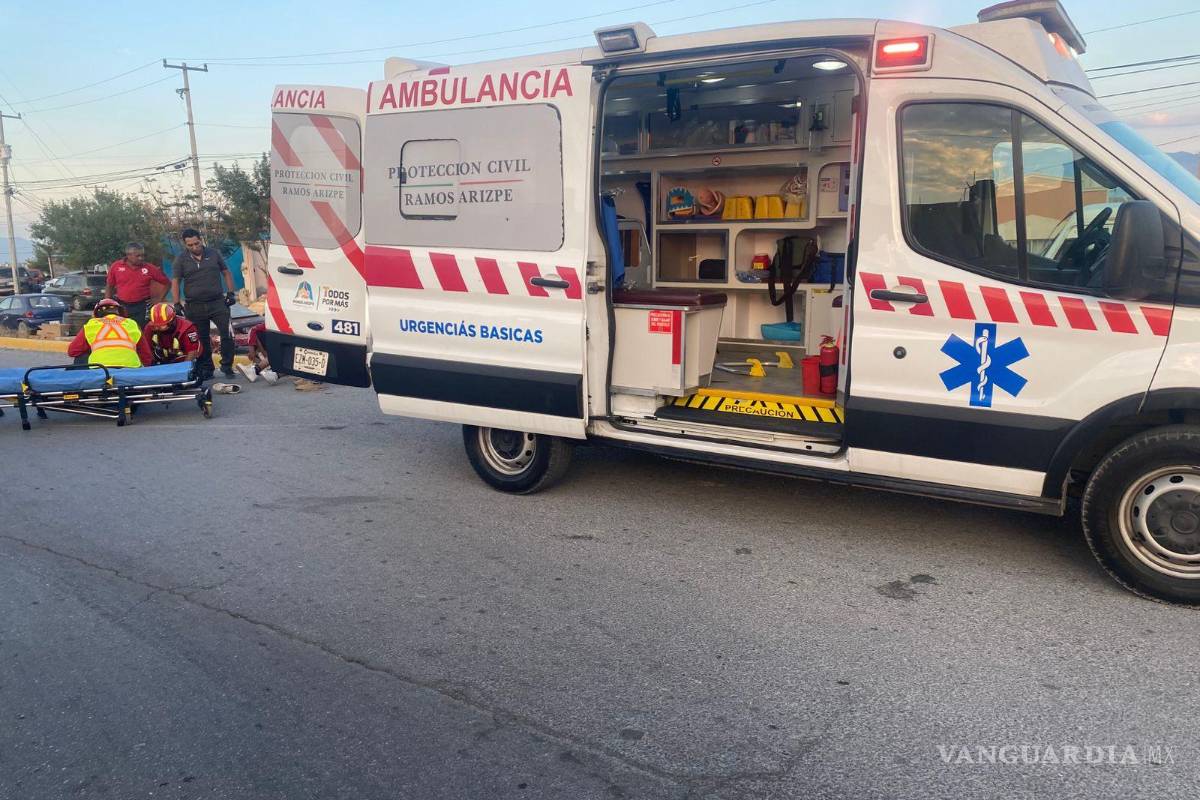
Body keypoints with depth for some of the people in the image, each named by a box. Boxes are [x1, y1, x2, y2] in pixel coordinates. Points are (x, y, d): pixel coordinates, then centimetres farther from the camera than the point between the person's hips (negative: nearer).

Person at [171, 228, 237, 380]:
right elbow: (175, 282, 2)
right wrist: (177, 304, -5)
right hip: (195, 307, 0)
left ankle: (227, 366, 6)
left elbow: (226, 273, 13)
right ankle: (206, 368, 16)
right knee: (202, 339, 6)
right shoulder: (180, 260, 3)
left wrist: (230, 293, 5)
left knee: (227, 334, -6)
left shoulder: (213, 254, 7)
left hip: (218, 303, 0)